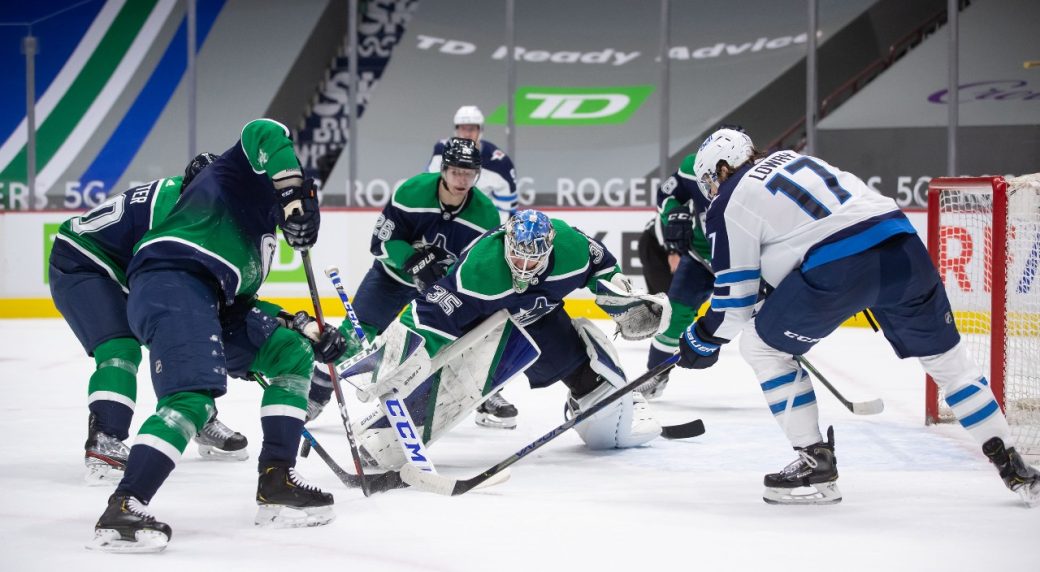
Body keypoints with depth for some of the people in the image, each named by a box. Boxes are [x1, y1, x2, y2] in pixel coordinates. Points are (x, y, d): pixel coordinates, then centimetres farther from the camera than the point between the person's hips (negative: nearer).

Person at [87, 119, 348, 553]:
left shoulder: (253, 239, 35)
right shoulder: (246, 170, 13)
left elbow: (240, 304, 30)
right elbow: (265, 133, -10)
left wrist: (305, 328, 24)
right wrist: (294, 195, -14)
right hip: (171, 282, -10)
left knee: (294, 353, 15)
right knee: (195, 395, -27)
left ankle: (276, 484, 8)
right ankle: (122, 511, -32)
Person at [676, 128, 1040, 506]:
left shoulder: (730, 203, 10)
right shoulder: (790, 159, 30)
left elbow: (736, 295, 11)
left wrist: (704, 338, 26)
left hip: (839, 268, -7)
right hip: (902, 245, 7)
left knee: (761, 346, 12)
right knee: (945, 357, 21)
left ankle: (815, 464, 11)